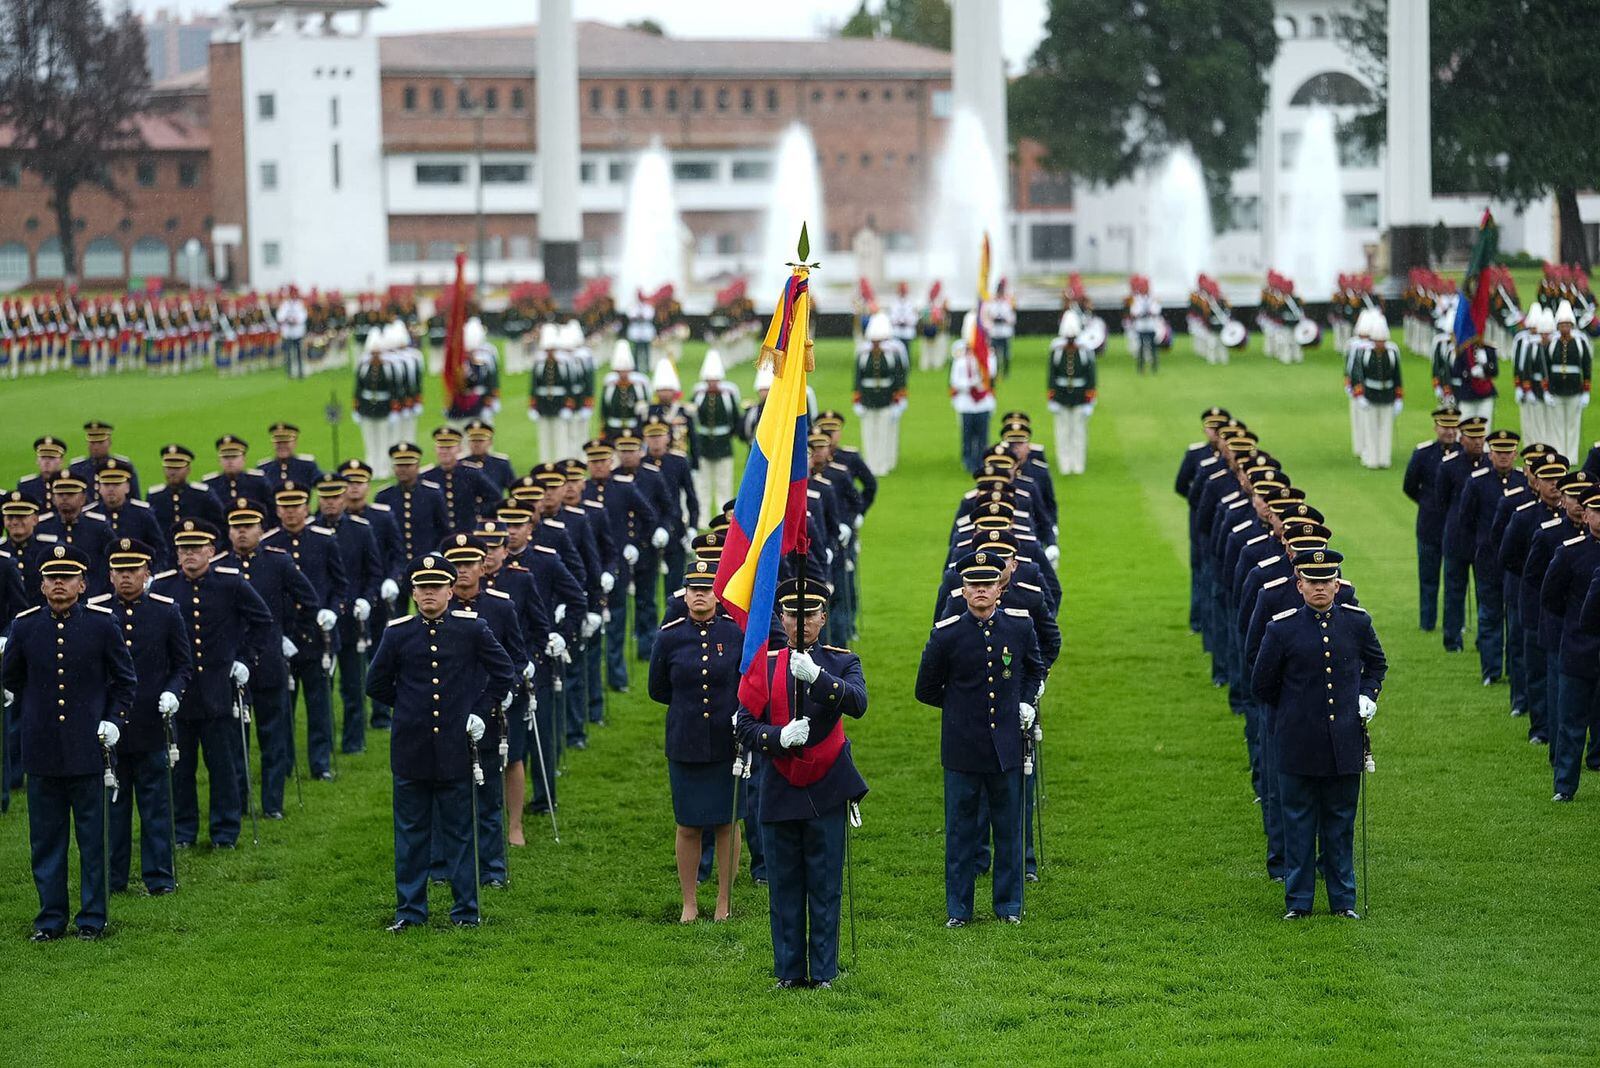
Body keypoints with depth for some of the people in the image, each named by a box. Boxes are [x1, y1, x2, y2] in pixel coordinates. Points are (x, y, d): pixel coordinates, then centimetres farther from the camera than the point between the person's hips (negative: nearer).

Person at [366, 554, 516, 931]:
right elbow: (377, 685, 12)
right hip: (411, 751, 1)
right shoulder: (397, 633, 0)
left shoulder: (472, 628, -2)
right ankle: (410, 910, 15)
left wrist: (481, 711, 1)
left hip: (456, 749, -1)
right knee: (411, 834, 8)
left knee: (460, 835, 6)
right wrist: (411, 707, 9)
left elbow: (504, 673, 7)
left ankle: (466, 911, 13)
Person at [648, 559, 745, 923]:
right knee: (688, 826, 6)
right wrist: (691, 704, 6)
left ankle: (725, 902, 19)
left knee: (726, 823, 8)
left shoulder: (737, 633, -5)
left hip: (727, 744, 0)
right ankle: (689, 903, 18)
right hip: (684, 746, 0)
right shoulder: (669, 637, -3)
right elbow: (657, 691, 9)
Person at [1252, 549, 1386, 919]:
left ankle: (1343, 899, 18)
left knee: (1340, 824, 10)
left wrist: (1368, 695, 4)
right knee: (1299, 824, 6)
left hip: (1344, 743, 2)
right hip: (1298, 746, -2)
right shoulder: (1282, 628, -7)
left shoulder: (1357, 622, 1)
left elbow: (1377, 663, 19)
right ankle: (1298, 900, 14)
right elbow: (1262, 685, 4)